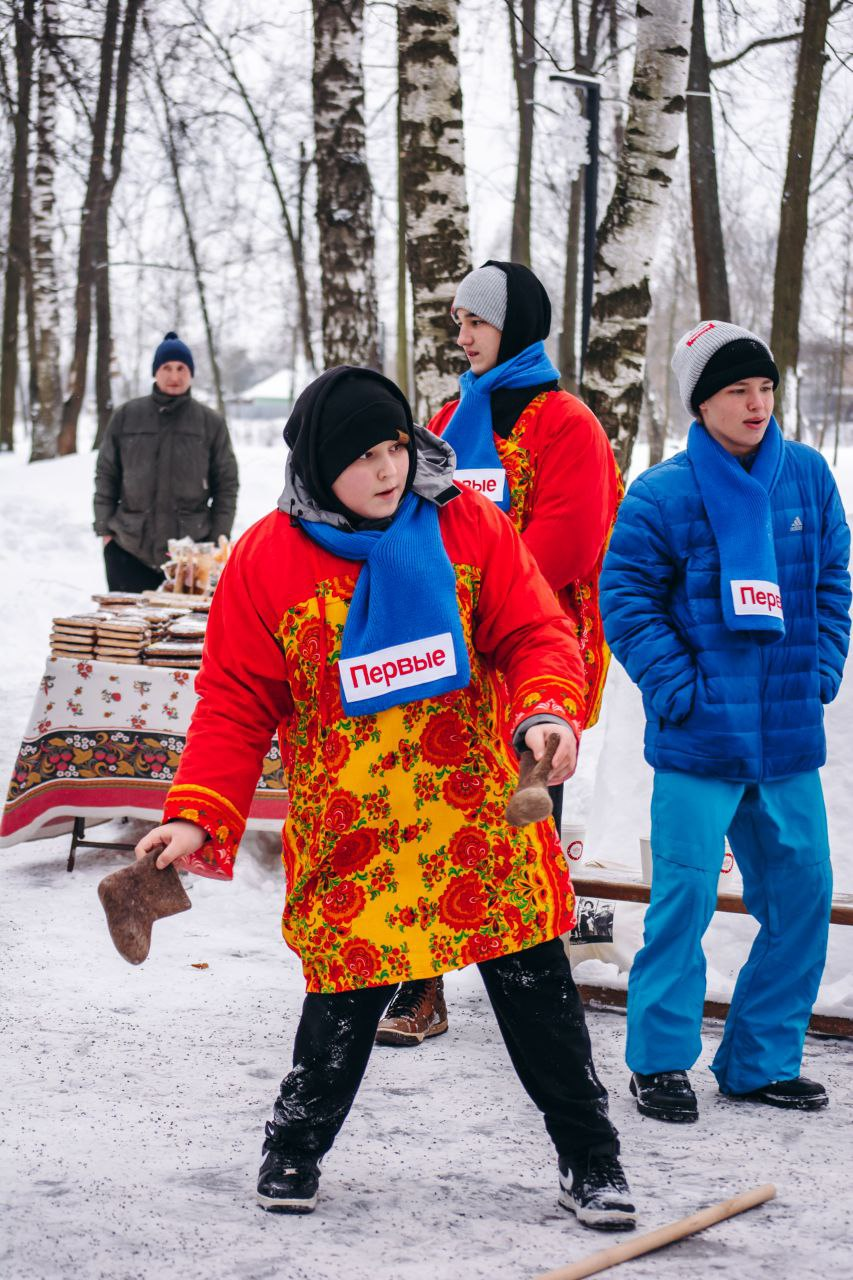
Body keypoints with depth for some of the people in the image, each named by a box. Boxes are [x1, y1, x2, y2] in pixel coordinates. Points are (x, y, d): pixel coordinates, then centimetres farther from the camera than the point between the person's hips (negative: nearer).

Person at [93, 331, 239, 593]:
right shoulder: (126, 417, 8)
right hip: (129, 550, 1)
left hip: (189, 550, -1)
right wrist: (104, 528, 5)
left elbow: (227, 484, 8)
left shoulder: (211, 423, 6)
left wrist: (217, 540, 1)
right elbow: (106, 475, 12)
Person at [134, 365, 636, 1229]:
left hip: (484, 818, 2)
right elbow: (236, 702, -2)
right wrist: (197, 816, -12)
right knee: (345, 999, 4)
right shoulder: (266, 561, -6)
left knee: (537, 990, 6)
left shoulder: (469, 527, -2)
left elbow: (535, 633, -2)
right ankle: (295, 1146, 31)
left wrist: (548, 709, -23)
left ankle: (589, 1159, 23)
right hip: (348, 840, -1)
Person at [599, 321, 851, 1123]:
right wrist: (678, 687, -11)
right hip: (700, 738, -5)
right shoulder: (663, 495, -8)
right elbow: (626, 597, -5)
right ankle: (661, 1059, 11)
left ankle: (761, 1061, 21)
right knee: (685, 892, -5)